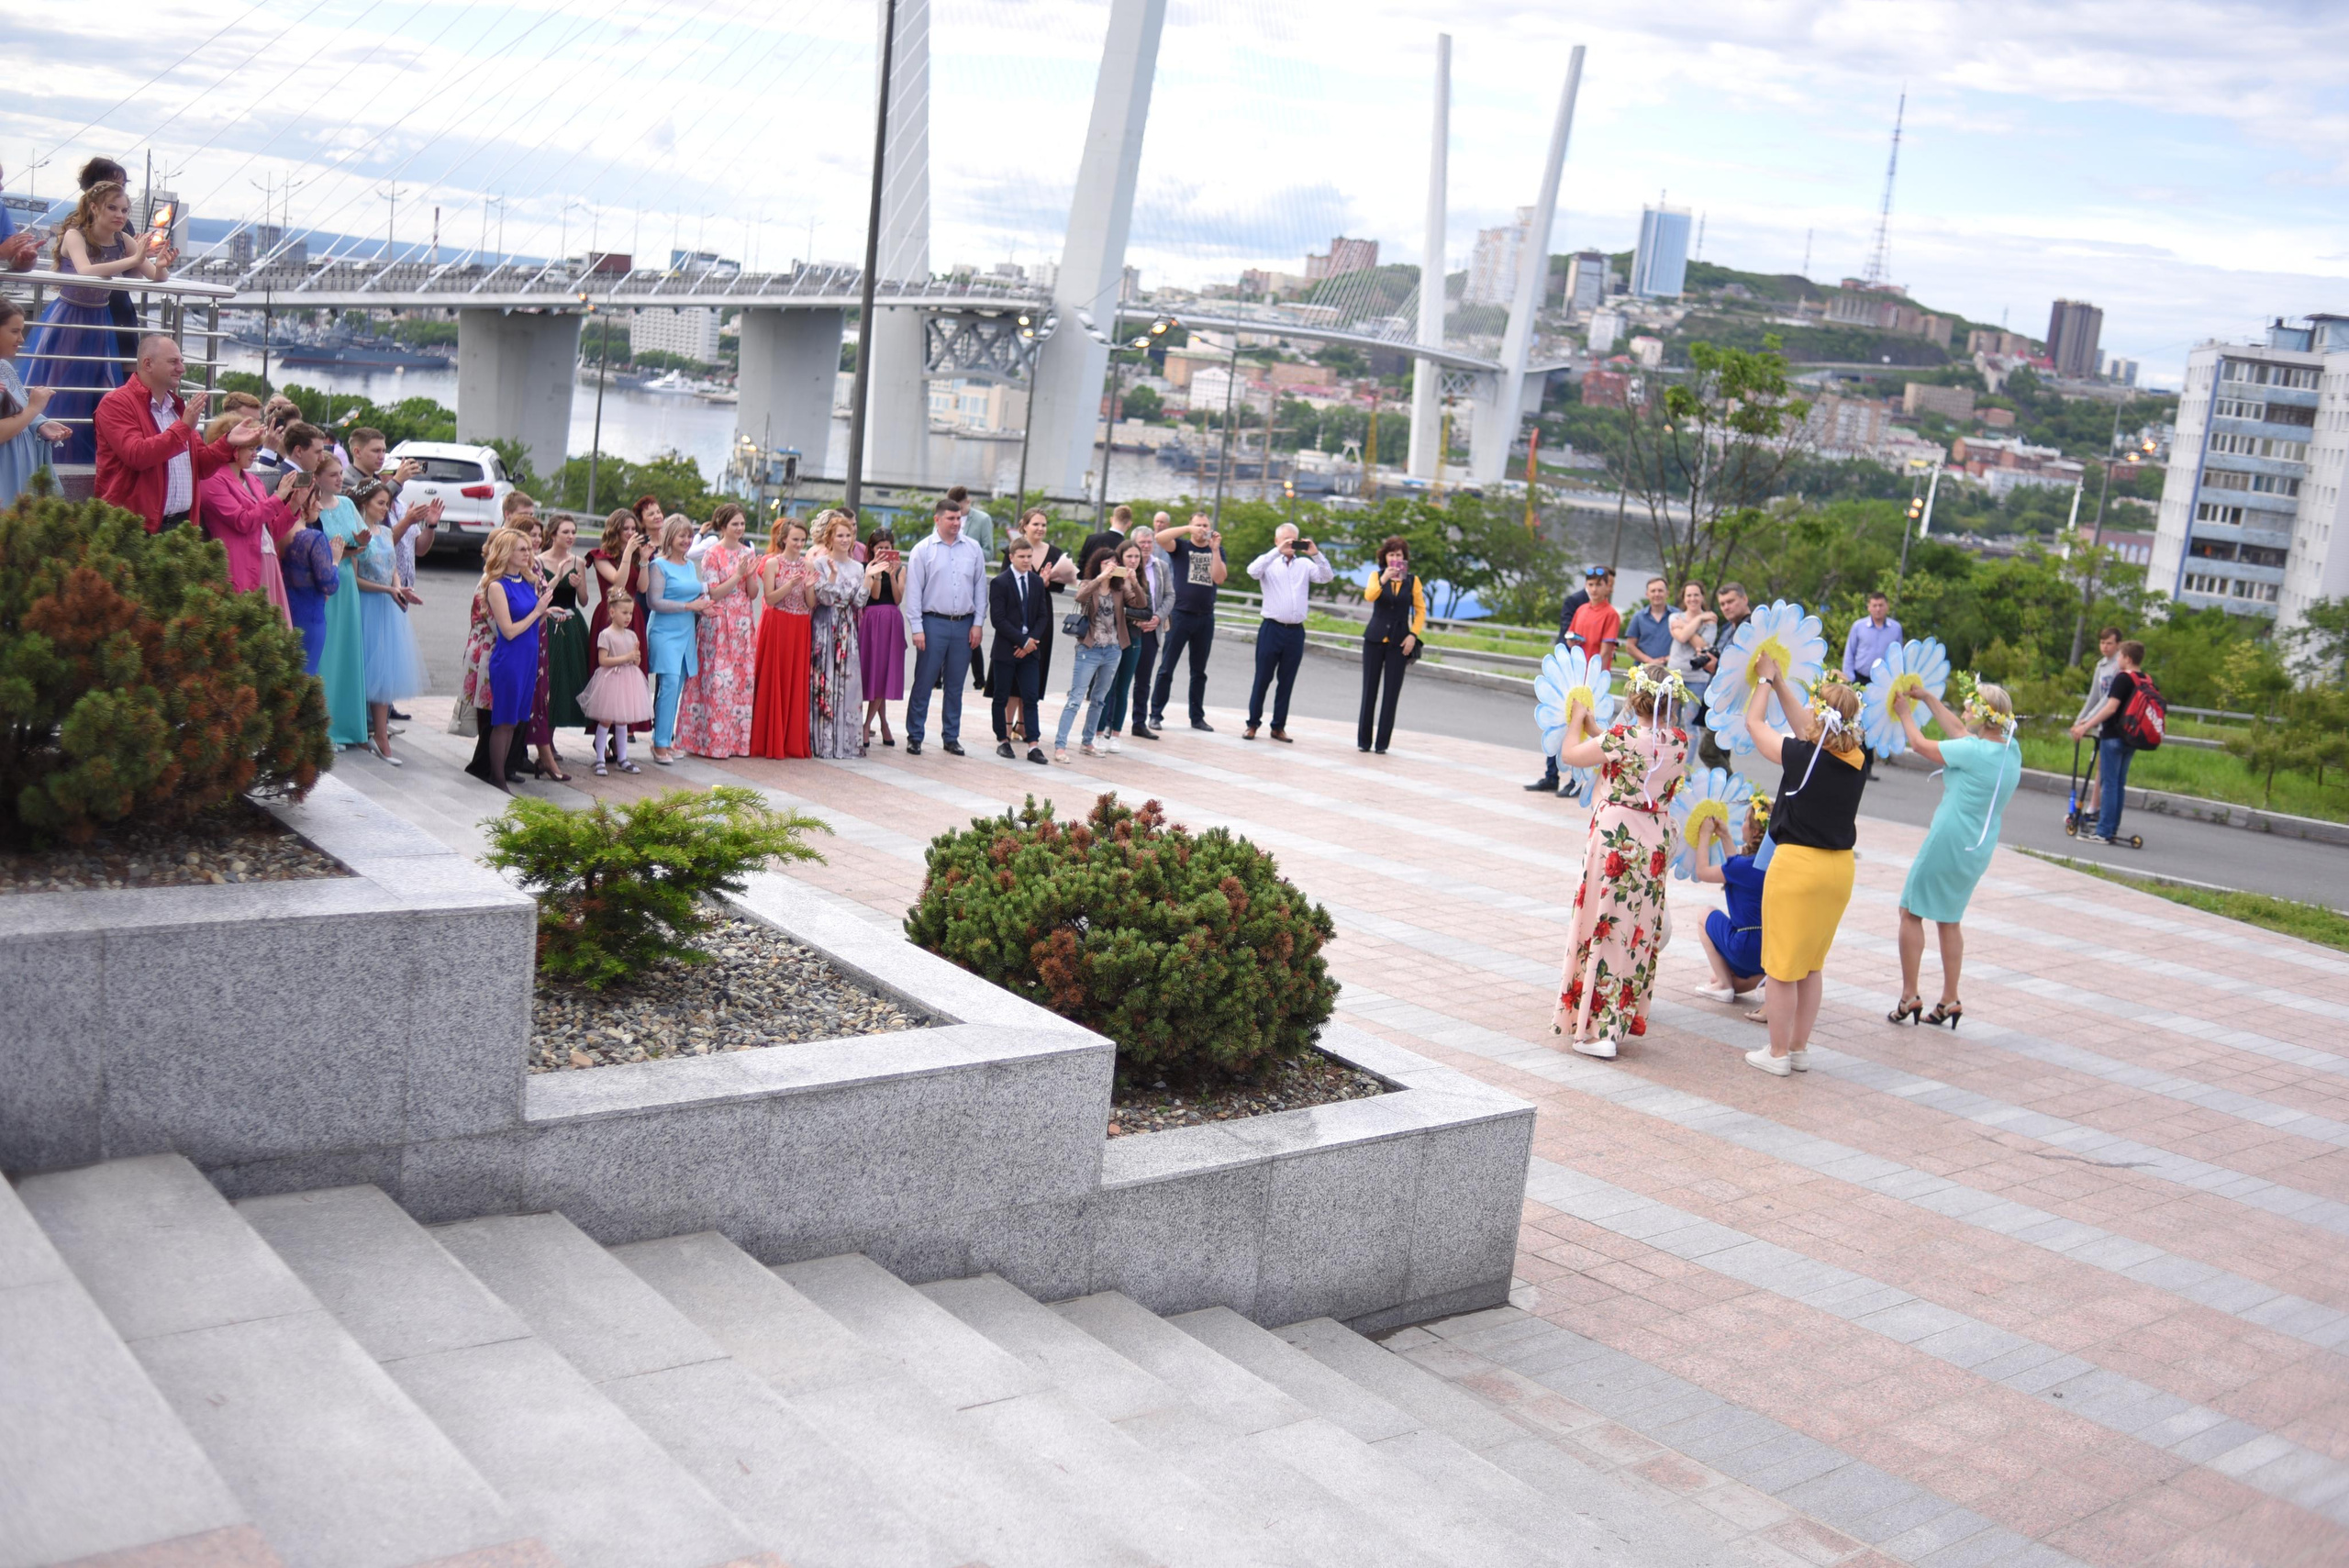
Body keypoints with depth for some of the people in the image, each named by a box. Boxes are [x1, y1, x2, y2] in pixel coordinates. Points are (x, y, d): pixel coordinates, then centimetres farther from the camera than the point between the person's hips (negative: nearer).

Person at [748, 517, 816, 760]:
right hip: (777, 627, -4)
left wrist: (810, 586, -13)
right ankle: (771, 742, 4)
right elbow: (769, 599, -9)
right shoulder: (772, 563, -3)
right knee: (774, 682, -2)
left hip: (801, 629, 4)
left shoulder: (808, 565, 9)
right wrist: (790, 585, -23)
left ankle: (794, 741, 12)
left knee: (797, 683, 5)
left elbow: (811, 604, 6)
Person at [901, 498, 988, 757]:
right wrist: (917, 628, -8)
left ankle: (951, 737, 18)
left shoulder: (973, 549, 7)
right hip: (933, 622, -3)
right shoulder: (923, 550, -1)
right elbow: (913, 591, -2)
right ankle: (914, 736, 8)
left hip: (963, 624, 3)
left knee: (956, 685, 9)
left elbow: (980, 587, 10)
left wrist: (977, 624, 4)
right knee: (923, 682, 0)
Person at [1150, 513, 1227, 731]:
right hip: (1180, 614, -3)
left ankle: (1197, 717, 18)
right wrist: (1188, 530, -21)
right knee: (1166, 669, -2)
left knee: (1199, 672, 11)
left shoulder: (1217, 551, 9)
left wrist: (1215, 549, -12)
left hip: (1205, 617, 3)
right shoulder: (1181, 546, 2)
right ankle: (1156, 715, 2)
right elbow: (1160, 537, -17)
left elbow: (1219, 578, -6)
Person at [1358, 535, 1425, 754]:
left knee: (1391, 694, 0)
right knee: (1369, 691, 3)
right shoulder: (1376, 576, 0)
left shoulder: (1413, 580, 3)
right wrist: (1384, 580, -35)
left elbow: (1421, 610, 7)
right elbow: (1369, 596, -19)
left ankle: (1382, 743, 5)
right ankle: (1363, 741, 11)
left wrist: (1413, 635, -5)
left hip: (1399, 643, 0)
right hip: (1375, 639, 0)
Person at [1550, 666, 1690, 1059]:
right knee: (1639, 930, 15)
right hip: (1656, 841, 6)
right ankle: (1624, 1019, 26)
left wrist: (1577, 719, 11)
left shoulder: (1622, 737, -18)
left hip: (1615, 837, -6)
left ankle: (1598, 1030, 0)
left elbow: (1570, 754, -6)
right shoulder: (1680, 741, 0)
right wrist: (1595, 729, 21)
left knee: (1605, 926, 0)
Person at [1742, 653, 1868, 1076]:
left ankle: (1778, 1053, 14)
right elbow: (1804, 727, 16)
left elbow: (1754, 722, -2)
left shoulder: (1802, 756, -18)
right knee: (1812, 964, 18)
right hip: (1840, 867, 6)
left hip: (1797, 864, -6)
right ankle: (1800, 1049, 27)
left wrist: (1765, 680, 14)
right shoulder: (1855, 761, -1)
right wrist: (1780, 681, 23)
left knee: (1782, 965, 6)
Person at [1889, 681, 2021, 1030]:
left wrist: (1905, 713, 10)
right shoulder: (2011, 750, 2)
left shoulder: (1973, 751, -21)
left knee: (1912, 911, 7)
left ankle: (1909, 996, 8)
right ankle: (1950, 1000, 22)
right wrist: (1928, 698, 22)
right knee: (1949, 918, 20)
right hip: (1980, 848, 8)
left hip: (1947, 841, -8)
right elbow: (1959, 731, 17)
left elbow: (1920, 744, -8)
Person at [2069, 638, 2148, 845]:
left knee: (2109, 783, -6)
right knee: (2119, 784, 13)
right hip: (2131, 738, 8)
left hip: (2113, 736, -8)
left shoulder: (2123, 678, -12)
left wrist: (2086, 726, -23)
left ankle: (2104, 832, -7)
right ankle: (2113, 829, 15)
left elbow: (2111, 708, -22)